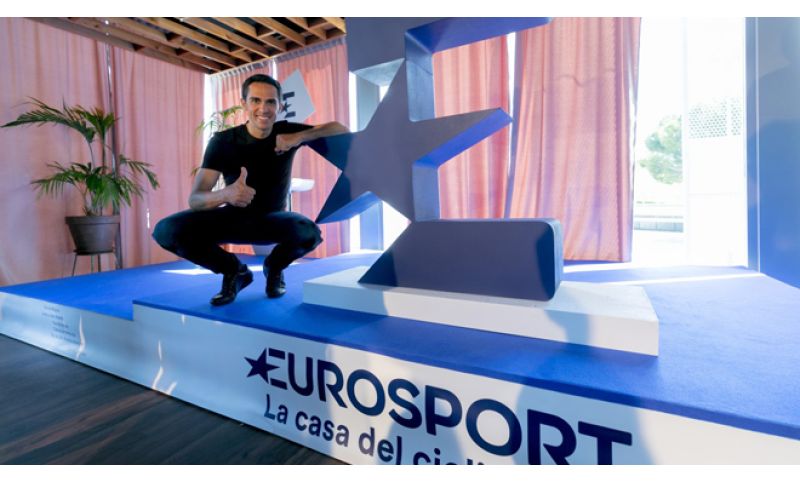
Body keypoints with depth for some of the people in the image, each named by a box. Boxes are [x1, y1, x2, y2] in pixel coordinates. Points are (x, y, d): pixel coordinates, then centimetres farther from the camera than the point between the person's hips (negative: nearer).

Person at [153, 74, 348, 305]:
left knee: (310, 233, -35)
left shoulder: (286, 133, -12)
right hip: (235, 217, 1)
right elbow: (195, 200, -25)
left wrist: (300, 137, -30)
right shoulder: (223, 141, -17)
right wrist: (225, 194, -49)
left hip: (273, 219, 0)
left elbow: (342, 130, -14)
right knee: (166, 231, -24)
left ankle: (274, 267, 1)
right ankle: (234, 270, 1)